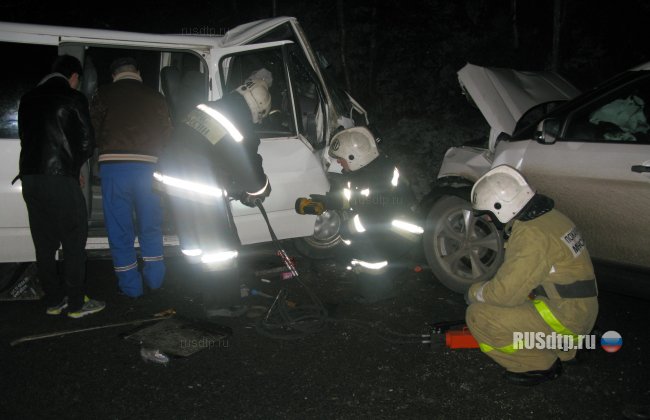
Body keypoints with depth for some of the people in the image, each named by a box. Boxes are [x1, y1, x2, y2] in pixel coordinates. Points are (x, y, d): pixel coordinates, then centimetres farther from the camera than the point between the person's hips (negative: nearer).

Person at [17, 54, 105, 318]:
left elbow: (25, 137, 16)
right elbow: (86, 140, -2)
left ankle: (54, 301, 18)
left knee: (44, 243, 11)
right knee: (74, 241, 1)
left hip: (30, 177, 6)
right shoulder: (74, 99, -2)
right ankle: (76, 303, 4)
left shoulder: (28, 99, 16)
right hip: (61, 178, -6)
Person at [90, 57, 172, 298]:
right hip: (146, 165, 2)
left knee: (119, 229, 7)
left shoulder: (104, 95, 6)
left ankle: (130, 286, 13)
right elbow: (167, 133, 12)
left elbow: (93, 130, 4)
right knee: (151, 226, 16)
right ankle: (154, 278, 23)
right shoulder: (155, 97, 11)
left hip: (113, 166, -2)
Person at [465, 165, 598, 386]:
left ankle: (541, 365, -1)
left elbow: (505, 292, -24)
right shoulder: (547, 216, 6)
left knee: (479, 315, -14)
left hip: (564, 319, -10)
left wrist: (474, 292, -5)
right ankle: (561, 345, 18)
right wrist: (487, 289, 13)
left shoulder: (532, 235, -24)